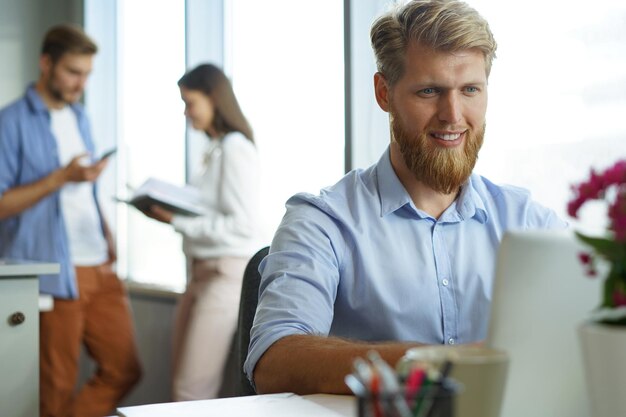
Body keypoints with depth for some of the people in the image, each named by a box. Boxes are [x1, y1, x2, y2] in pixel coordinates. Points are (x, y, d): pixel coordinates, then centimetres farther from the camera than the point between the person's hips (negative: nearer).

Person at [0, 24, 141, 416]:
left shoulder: (80, 118, 17)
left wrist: (108, 238, 7)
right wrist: (61, 177, -17)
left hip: (99, 269, 7)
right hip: (52, 276, -6)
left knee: (124, 370, 5)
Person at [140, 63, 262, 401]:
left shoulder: (236, 149, -11)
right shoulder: (215, 149, 15)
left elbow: (241, 225, -18)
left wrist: (176, 220, -16)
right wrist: (169, 212, 3)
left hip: (228, 272, -9)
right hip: (203, 271, 9)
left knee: (193, 390, -6)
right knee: (182, 386, 10)